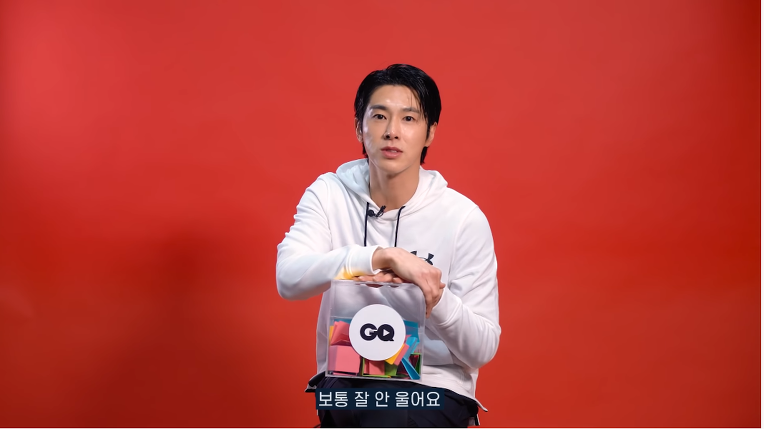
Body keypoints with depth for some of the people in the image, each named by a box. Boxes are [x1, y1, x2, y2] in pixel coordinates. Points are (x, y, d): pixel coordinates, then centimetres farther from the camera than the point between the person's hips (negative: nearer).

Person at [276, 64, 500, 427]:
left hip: (435, 385, -1)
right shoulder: (329, 194, -1)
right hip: (344, 378, 1)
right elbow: (289, 279, -19)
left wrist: (436, 300, -28)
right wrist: (383, 256, -30)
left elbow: (483, 349, -7)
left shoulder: (464, 218, -7)